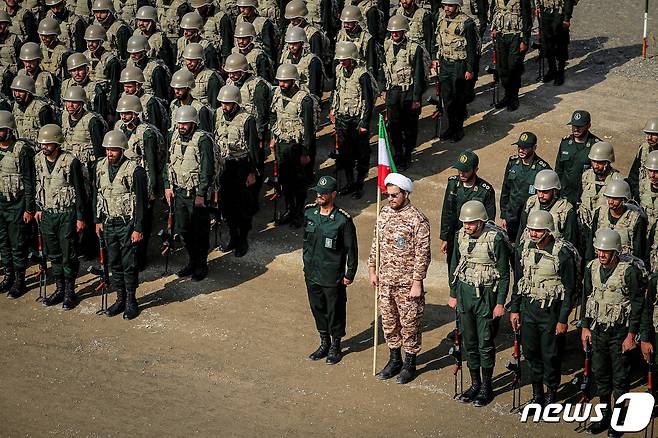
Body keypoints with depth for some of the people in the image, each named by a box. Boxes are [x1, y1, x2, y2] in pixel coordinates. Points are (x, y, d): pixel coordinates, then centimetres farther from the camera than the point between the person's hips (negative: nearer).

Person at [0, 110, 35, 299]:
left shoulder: (22, 150, -13)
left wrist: (29, 209, -13)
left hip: (16, 204, -6)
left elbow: (29, 182, -12)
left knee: (18, 244, 0)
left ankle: (20, 280, 10)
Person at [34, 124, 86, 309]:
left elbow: (79, 191, -12)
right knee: (54, 255, 13)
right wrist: (39, 208, 14)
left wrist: (80, 217, -11)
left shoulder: (70, 162, -17)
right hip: (47, 215, 6)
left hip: (67, 215, -6)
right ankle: (59, 289, 24)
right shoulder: (39, 160, 2)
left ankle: (70, 292, 12)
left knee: (69, 256, 1)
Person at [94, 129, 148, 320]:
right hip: (109, 224, 5)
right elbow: (97, 195, 14)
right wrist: (98, 220, 11)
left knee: (129, 264, 0)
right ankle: (120, 299, 23)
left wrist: (138, 229, -14)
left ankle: (131, 301, 13)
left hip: (127, 225, -5)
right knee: (114, 263, 12)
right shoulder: (101, 167, 2)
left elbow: (141, 202, -13)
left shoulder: (134, 170, -15)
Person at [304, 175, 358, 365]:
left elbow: (352, 249, -10)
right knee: (317, 308, 18)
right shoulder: (309, 212, -2)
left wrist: (350, 274, -7)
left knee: (335, 311, 9)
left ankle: (335, 347, 27)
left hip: (333, 277, -5)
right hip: (312, 274, 5)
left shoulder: (343, 220, -18)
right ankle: (324, 344, 36)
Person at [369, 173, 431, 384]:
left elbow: (422, 255, -16)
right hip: (385, 281, 6)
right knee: (389, 322, 17)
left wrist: (417, 283, -17)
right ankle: (395, 360, 33)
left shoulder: (417, 220, -17)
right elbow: (376, 243, 14)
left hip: (407, 283, -6)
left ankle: (410, 364, 21)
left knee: (409, 324, 6)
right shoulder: (384, 213, 3)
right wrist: (372, 269, 12)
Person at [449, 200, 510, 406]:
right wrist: (453, 294, 13)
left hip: (486, 294, -5)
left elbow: (504, 274, -12)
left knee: (485, 344, 2)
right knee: (469, 342, 12)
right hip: (464, 292, 5)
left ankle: (486, 387, 16)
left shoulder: (496, 238, -17)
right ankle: (475, 383, 25)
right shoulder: (461, 235, 0)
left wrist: (500, 303, -12)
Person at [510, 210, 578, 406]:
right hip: (528, 307, 5)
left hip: (551, 310, -5)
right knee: (531, 352, 11)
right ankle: (537, 394, 26)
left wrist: (563, 319, -12)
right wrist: (515, 309, 10)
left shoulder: (563, 254, -16)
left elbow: (570, 289, -11)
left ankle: (551, 395, 21)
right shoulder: (524, 250, 0)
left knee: (551, 355, 4)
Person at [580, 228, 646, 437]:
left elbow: (638, 304, -13)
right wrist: (585, 327, 11)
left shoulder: (630, 270, -17)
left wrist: (631, 335, -13)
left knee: (620, 378, 5)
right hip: (597, 330, 5)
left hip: (620, 332, -5)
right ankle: (605, 416, 29)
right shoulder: (592, 268, 0)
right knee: (601, 375, 14)